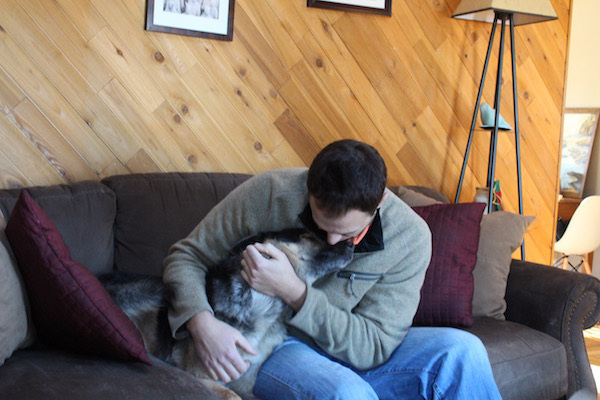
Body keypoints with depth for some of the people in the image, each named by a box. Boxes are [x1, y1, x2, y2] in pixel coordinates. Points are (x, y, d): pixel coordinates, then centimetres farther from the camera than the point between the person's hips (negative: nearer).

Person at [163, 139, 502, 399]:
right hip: (272, 346, -2)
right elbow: (187, 256, -7)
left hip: (352, 353, 3)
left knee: (461, 351, -20)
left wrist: (293, 292, -29)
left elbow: (373, 347, -16)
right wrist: (202, 323, -29)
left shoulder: (410, 237, -15)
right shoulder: (268, 194, -18)